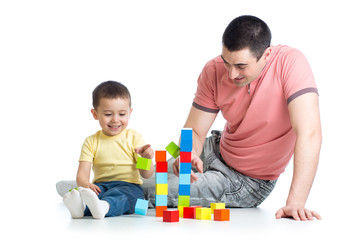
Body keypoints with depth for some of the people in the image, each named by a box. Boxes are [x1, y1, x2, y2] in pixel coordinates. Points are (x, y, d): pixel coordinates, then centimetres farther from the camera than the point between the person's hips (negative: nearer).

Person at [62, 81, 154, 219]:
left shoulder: (134, 138, 6)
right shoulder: (91, 142, 10)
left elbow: (146, 174, 1)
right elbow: (82, 174, -1)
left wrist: (146, 158, -23)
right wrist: (86, 184, -27)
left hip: (128, 186, -2)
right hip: (101, 185, 2)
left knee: (118, 194, -36)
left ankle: (103, 206, -67)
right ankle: (78, 205, -63)